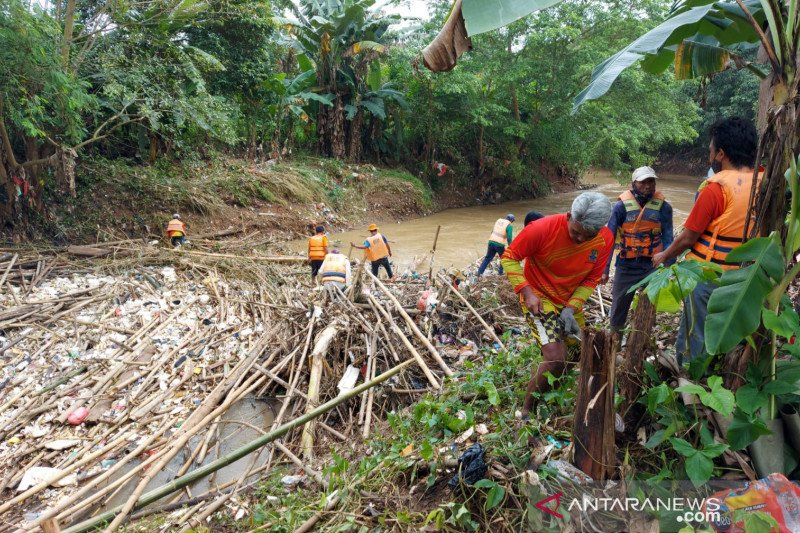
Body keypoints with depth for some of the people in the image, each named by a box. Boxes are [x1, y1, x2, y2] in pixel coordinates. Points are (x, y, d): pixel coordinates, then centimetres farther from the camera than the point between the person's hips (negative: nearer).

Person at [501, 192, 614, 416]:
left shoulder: (606, 239, -14)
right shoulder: (542, 229, -28)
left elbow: (591, 279, -6)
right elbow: (509, 257, -16)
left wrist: (571, 308, -19)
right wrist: (527, 292, -25)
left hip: (571, 302, 6)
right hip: (538, 298, -6)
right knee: (556, 359, -21)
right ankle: (527, 410, -1)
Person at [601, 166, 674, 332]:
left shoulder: (663, 207, -6)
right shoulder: (622, 205, -9)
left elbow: (668, 239, -1)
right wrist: (604, 269, -10)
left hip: (652, 266, 0)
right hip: (626, 266, 0)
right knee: (618, 308, 14)